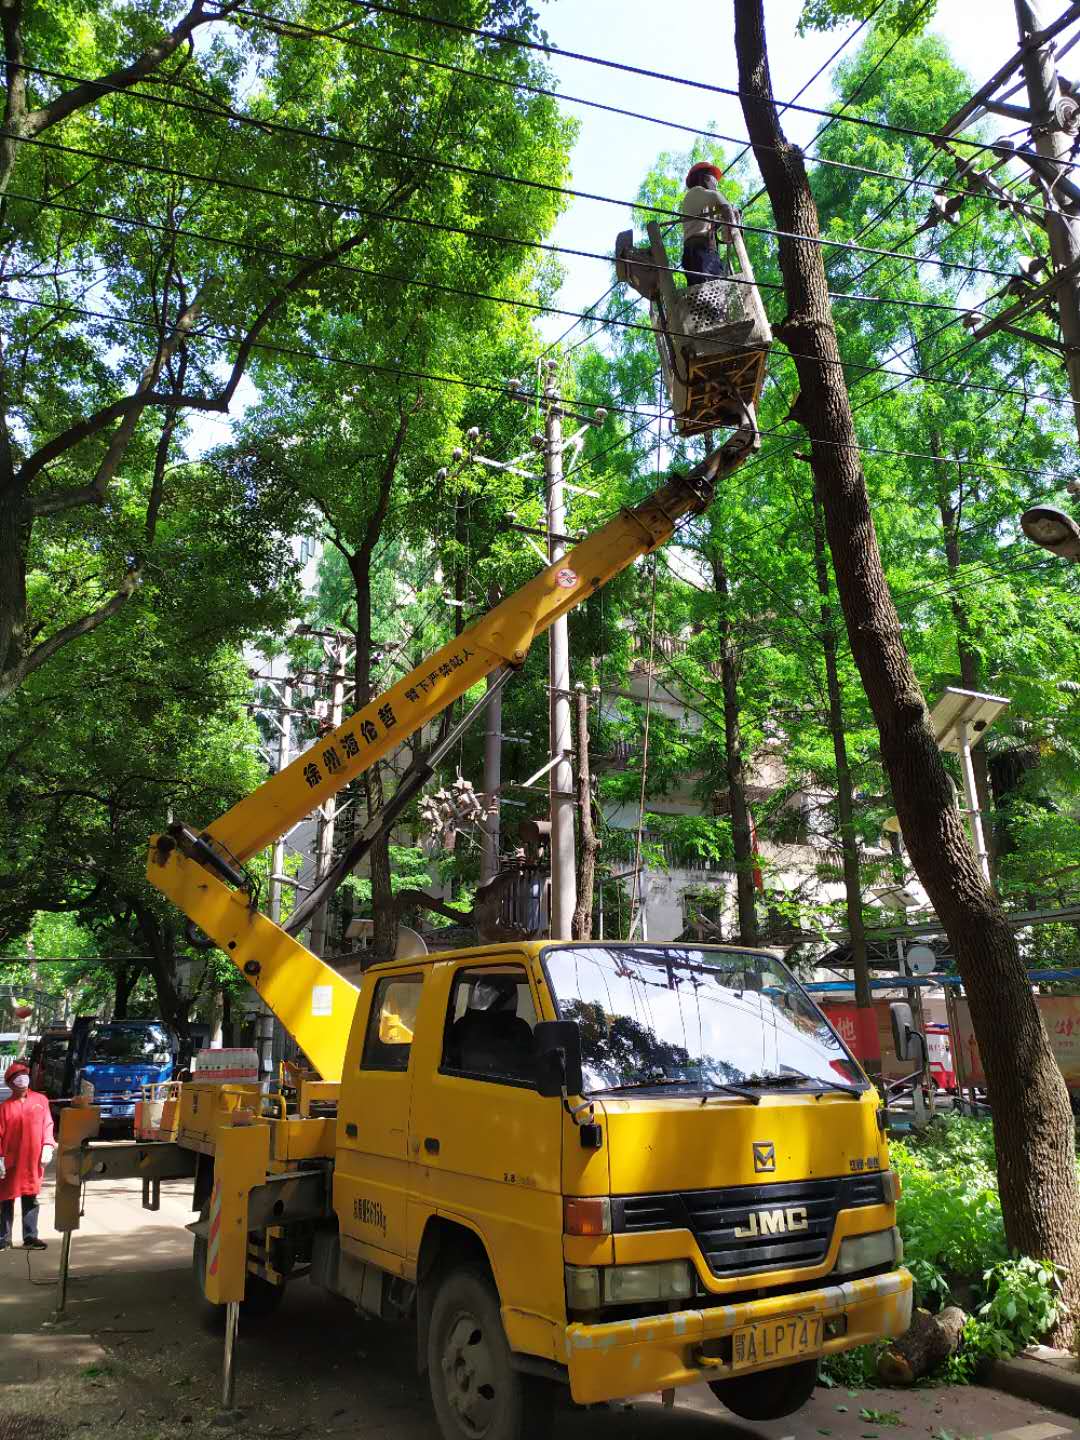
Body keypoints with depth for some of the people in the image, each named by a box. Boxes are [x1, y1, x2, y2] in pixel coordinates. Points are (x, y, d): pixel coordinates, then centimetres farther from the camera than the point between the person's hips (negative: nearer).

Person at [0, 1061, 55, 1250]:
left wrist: (48, 1146, -5)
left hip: (33, 1161, 2)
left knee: (31, 1199, 6)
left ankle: (30, 1237, 13)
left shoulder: (40, 1100, 5)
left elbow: (47, 1125, 6)